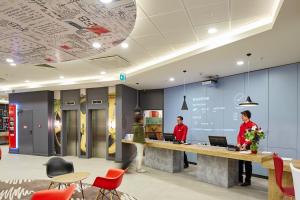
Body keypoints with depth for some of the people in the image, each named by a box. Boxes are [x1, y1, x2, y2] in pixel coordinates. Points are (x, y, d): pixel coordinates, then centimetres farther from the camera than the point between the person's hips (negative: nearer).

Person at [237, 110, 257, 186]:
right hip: (241, 147, 7)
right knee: (239, 163, 10)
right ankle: (240, 179, 22)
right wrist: (238, 143, -3)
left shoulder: (253, 125, -10)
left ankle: (248, 181, 13)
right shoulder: (242, 125, 12)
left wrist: (246, 144, -24)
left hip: (248, 147, -7)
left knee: (248, 164, 2)